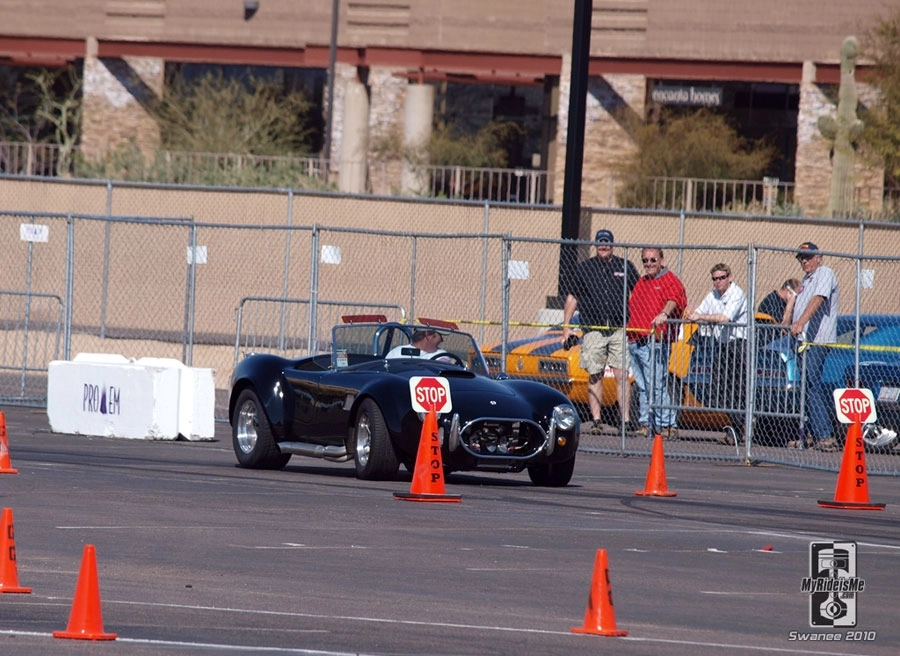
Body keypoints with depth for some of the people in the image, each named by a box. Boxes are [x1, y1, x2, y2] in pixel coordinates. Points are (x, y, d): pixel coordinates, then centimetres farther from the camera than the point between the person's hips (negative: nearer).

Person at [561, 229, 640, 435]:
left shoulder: (625, 267, 10)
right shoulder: (585, 268, 11)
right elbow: (572, 297, 14)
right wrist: (566, 326, 6)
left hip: (619, 330, -1)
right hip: (593, 330, 1)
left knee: (621, 376, -6)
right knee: (594, 377, 1)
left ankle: (626, 420, -6)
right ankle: (596, 421, 4)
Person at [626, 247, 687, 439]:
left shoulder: (670, 281, -1)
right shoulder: (641, 282, 23)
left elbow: (673, 300, -20)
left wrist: (664, 314, -40)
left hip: (654, 343, -8)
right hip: (635, 341, 8)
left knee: (656, 385, -12)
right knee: (642, 387, 8)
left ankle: (667, 425, -10)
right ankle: (645, 423, 11)